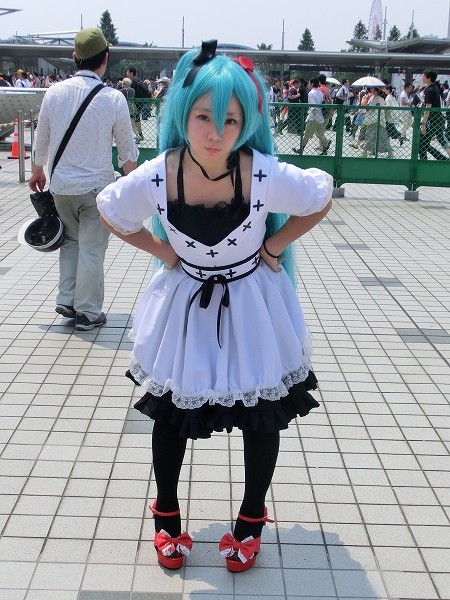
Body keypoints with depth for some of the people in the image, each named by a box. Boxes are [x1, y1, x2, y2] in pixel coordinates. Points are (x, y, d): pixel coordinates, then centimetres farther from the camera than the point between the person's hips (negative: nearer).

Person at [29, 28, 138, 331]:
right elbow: (127, 149, -3)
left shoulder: (54, 92, -4)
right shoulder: (113, 98, -12)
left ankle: (67, 300, 21)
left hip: (61, 184, 4)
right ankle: (88, 313, 15)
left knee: (71, 240, 22)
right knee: (92, 249, 6)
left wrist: (38, 170, 26)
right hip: (96, 184, -3)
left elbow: (42, 138, 9)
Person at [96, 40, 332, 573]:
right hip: (186, 306, 1)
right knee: (170, 413, 13)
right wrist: (161, 250, -6)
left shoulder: (267, 176, -27)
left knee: (262, 417, 11)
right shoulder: (156, 178, -22)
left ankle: (251, 519, 35)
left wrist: (274, 246, -8)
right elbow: (109, 213, -1)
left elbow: (322, 197, -7)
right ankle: (166, 514, 37)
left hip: (253, 308, -1)